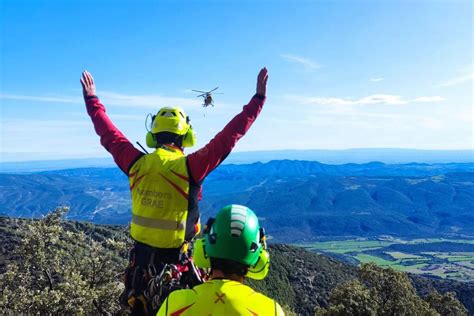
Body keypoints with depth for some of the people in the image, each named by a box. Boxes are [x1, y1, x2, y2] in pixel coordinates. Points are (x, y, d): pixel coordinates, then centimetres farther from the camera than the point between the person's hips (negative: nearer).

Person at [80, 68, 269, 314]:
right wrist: (258, 98, -15)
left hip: (141, 254, 4)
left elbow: (108, 133, 5)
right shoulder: (190, 167, -21)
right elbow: (229, 136, -21)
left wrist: (91, 99, 20)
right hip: (176, 260, -4)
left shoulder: (136, 164, -9)